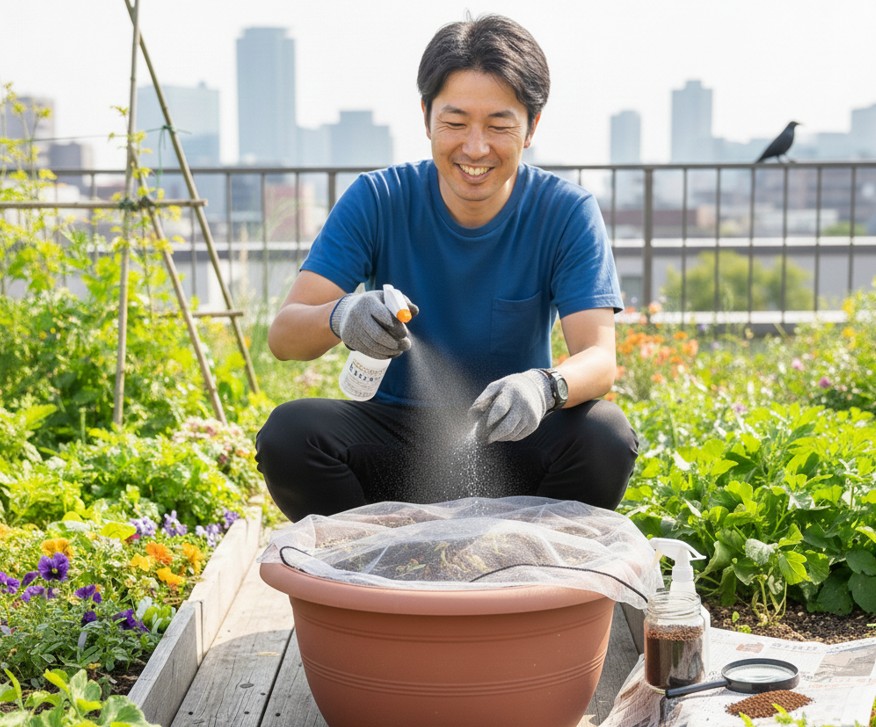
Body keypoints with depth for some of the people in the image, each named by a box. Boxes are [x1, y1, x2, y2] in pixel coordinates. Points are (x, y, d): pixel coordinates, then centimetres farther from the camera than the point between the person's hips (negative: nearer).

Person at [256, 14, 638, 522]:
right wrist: (339, 317, -38)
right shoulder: (378, 200, -6)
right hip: (396, 438, 1)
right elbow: (283, 337, -13)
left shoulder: (567, 212, -7)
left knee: (606, 437, -29)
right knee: (288, 432, -27)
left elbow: (600, 358, -16)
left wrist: (544, 386, -41)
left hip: (513, 447, 0)